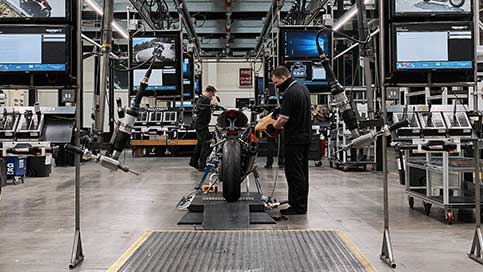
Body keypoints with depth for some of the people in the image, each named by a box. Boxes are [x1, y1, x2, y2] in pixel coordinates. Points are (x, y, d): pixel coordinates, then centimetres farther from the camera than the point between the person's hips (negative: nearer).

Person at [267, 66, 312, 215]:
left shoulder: (289, 93, -19)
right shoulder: (303, 87, 12)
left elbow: (283, 119, -20)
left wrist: (273, 127, -2)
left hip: (294, 138, -10)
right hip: (306, 136, 10)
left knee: (294, 172, -5)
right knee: (302, 173, 14)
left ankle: (298, 207, -2)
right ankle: (301, 205, 22)